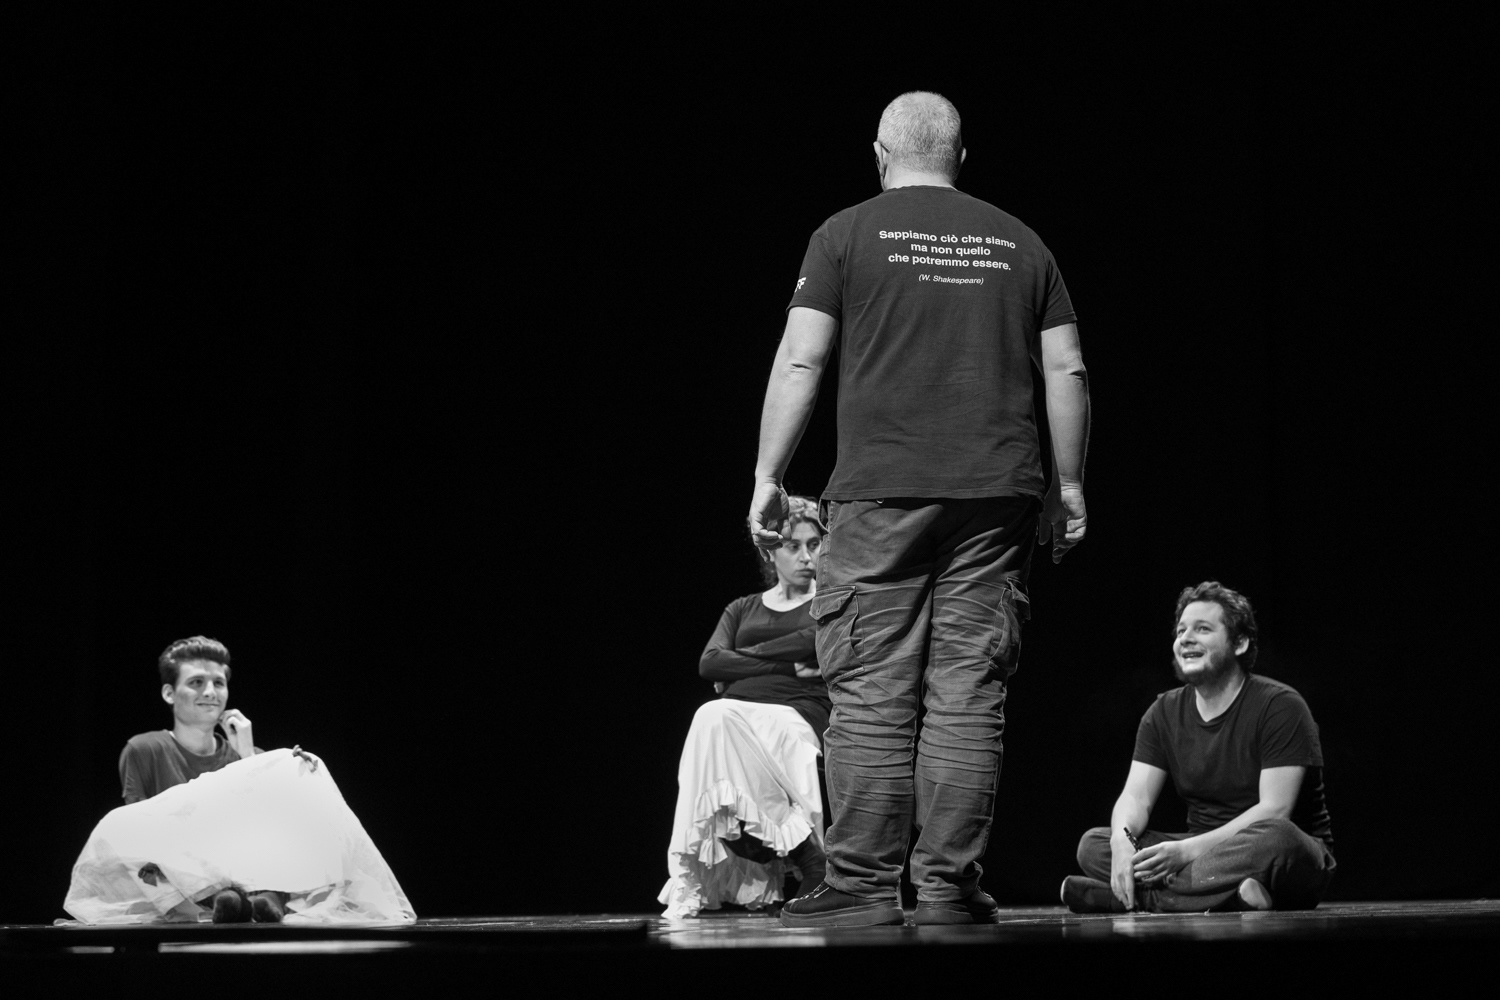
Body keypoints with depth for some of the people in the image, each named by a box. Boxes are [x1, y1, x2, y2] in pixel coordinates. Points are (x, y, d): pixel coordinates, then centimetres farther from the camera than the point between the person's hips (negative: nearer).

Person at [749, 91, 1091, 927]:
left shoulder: (847, 236, 5)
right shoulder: (1018, 242, 14)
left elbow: (800, 363, -1)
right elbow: (1068, 371, 11)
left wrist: (768, 476, 4)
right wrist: (1069, 484, 17)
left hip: (881, 494, -2)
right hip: (998, 496, 3)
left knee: (871, 696, -1)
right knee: (970, 695, 2)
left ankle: (865, 884, -3)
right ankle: (950, 884, 2)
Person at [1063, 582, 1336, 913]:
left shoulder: (1280, 705, -11)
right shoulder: (1164, 712, 8)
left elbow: (1273, 810, -19)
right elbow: (1136, 796, -1)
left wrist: (1188, 849, -28)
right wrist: (1122, 839, -26)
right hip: (1206, 852, 5)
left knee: (1276, 838, -41)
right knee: (1093, 844, -13)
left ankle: (1135, 895, -35)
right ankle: (1229, 895, -31)